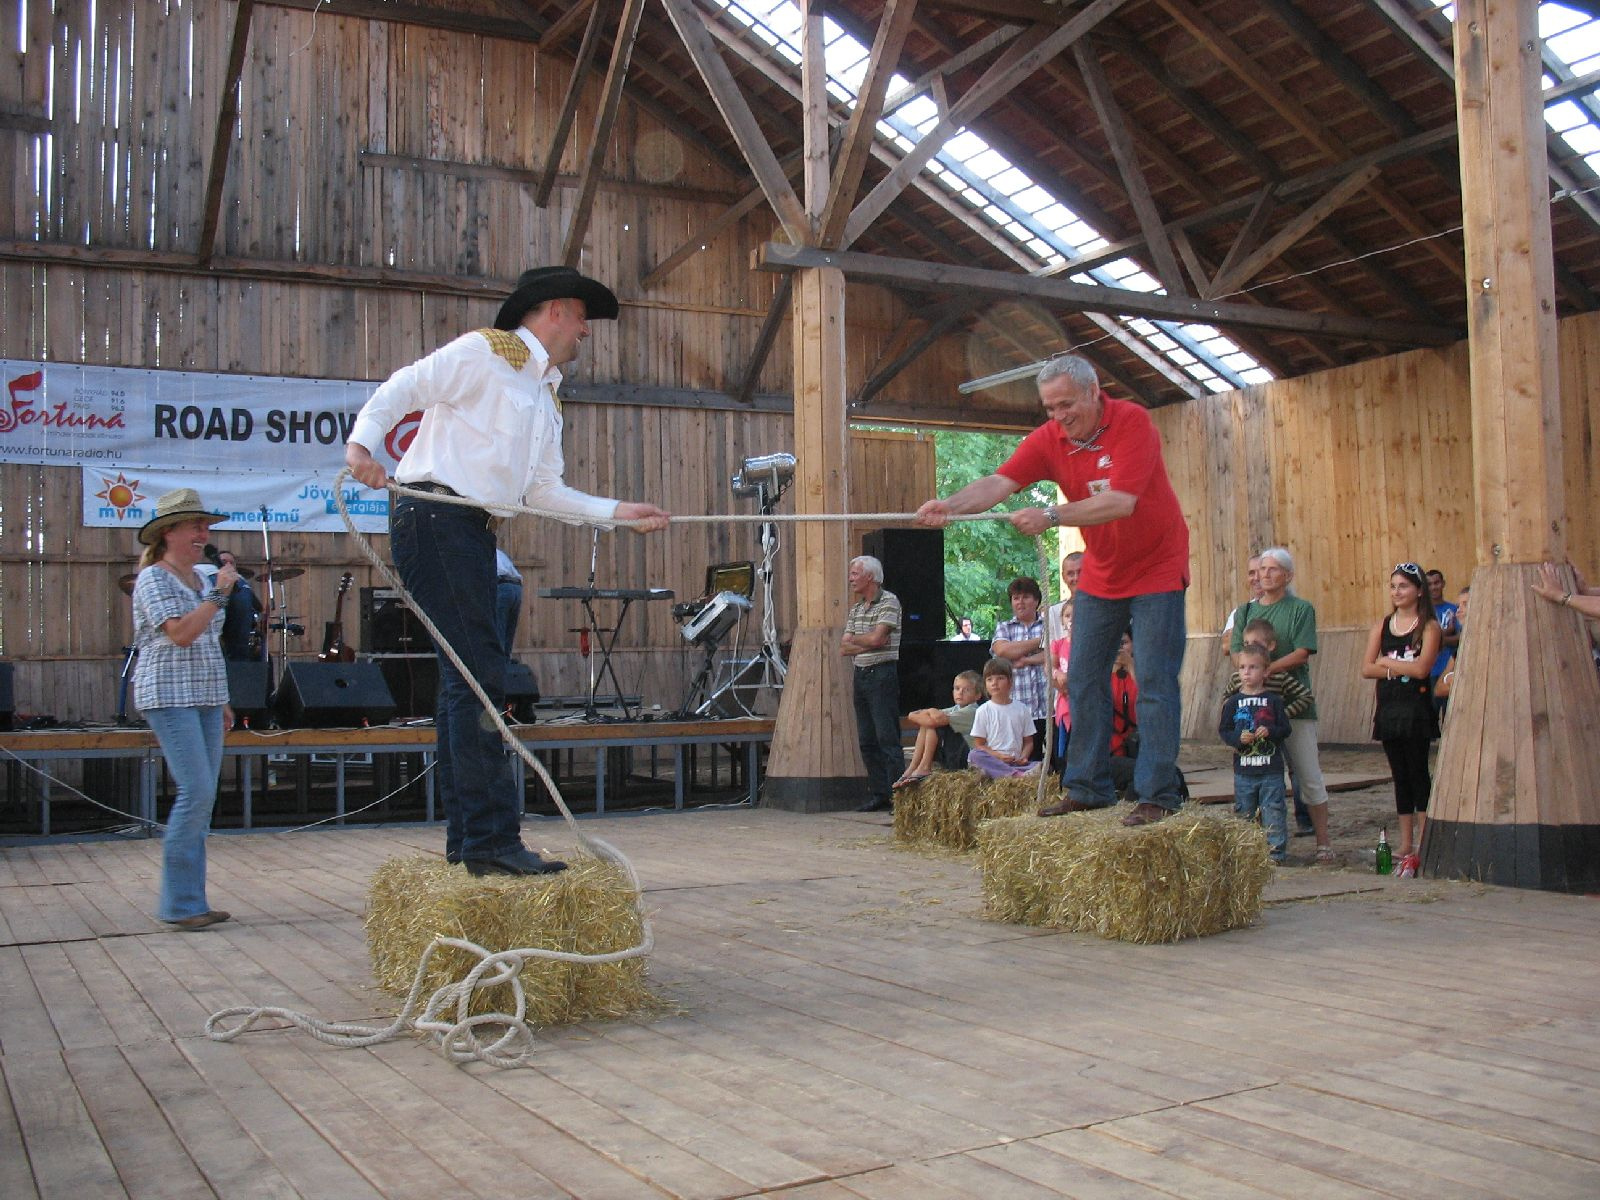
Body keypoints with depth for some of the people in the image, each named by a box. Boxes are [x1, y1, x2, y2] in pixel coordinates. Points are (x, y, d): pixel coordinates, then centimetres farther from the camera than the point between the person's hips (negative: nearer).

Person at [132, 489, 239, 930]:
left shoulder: (201, 579, 17)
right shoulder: (154, 579, -7)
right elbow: (180, 634, -20)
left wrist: (221, 700, 22)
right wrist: (219, 594, -17)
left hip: (204, 698, 8)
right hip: (170, 697, -8)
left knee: (203, 798, 6)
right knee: (196, 791, -15)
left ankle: (192, 900, 11)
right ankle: (178, 904, -8)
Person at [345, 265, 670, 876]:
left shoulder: (547, 400, 25)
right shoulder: (484, 351, 0)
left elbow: (544, 492, 21)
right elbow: (400, 389, -7)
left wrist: (620, 512, 14)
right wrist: (361, 442, -24)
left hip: (474, 533, 10)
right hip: (435, 519, -10)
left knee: (465, 682, 9)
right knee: (480, 675, -15)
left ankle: (466, 843, 15)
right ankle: (493, 840, -15)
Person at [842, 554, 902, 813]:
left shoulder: (889, 602, -6)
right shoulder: (855, 609, 17)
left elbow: (877, 638, -17)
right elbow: (844, 649, 10)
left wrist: (853, 640, 1)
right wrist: (868, 643, -7)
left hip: (882, 673, -8)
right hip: (860, 675, 8)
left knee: (888, 738, -9)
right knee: (867, 740, 8)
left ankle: (897, 796, -8)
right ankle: (879, 795, 13)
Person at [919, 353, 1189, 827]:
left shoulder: (1131, 421, -20)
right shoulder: (1049, 438, -5)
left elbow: (1121, 502, -31)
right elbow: (999, 482, -18)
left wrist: (1051, 515, -37)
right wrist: (950, 504, -37)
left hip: (1156, 569, -6)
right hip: (1100, 574, 6)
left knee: (1154, 683, -7)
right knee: (1083, 681, 5)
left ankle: (1158, 795, -1)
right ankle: (1087, 788, 13)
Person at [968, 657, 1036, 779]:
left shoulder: (1021, 709, 12)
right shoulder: (983, 710, 7)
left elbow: (1028, 741, 15)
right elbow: (979, 744, 3)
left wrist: (1023, 757, -7)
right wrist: (998, 756, -13)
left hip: (1016, 761, 1)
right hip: (992, 759, -1)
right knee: (974, 755, -35)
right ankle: (1018, 774, -43)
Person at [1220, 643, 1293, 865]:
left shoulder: (1273, 700, 1)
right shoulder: (1233, 702, 4)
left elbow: (1285, 728, 1)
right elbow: (1223, 730, 3)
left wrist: (1270, 731, -17)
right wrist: (1238, 738, -15)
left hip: (1271, 769, -2)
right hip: (1243, 769, 2)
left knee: (1273, 812, 0)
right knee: (1244, 813, 9)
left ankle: (1277, 852, 6)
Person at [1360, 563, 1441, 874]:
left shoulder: (1429, 627, -3)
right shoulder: (1382, 626, 11)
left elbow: (1422, 668, -17)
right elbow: (1366, 669, 2)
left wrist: (1386, 662, -4)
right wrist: (1402, 668, -11)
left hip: (1416, 708, -5)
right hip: (1388, 708, 5)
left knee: (1418, 773, -5)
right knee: (1400, 776, 10)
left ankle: (1422, 846, -3)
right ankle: (1406, 845, 16)